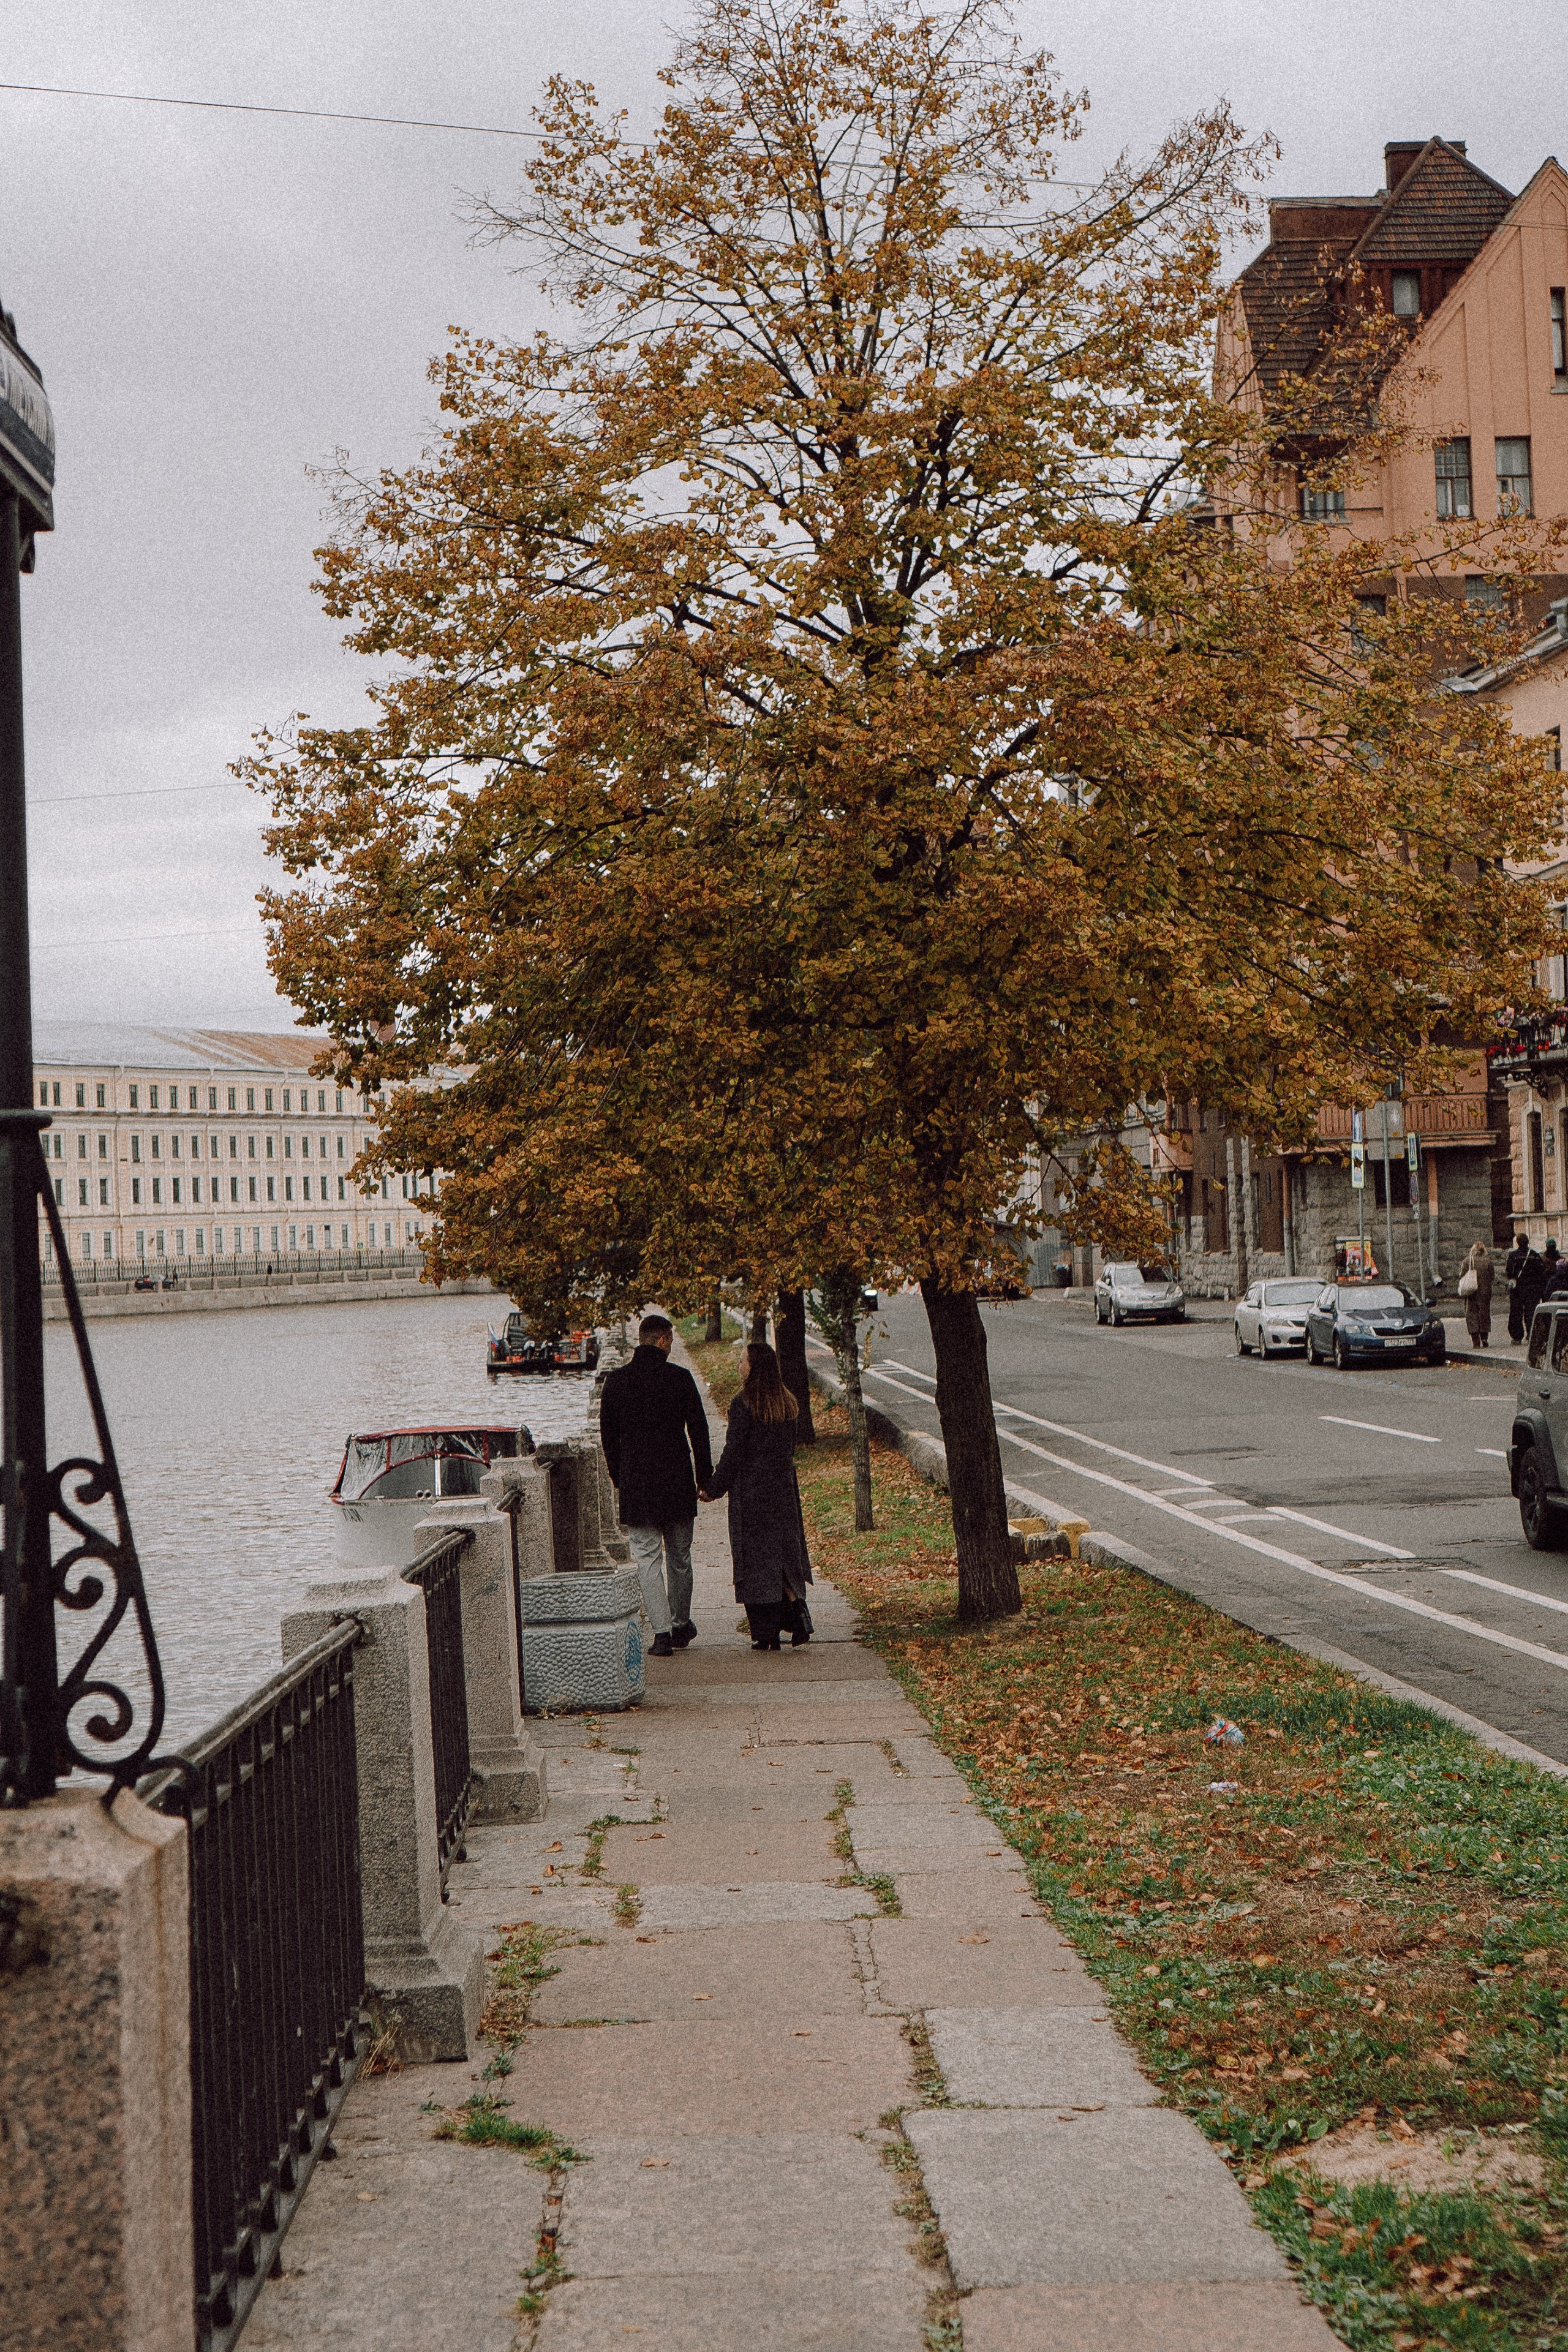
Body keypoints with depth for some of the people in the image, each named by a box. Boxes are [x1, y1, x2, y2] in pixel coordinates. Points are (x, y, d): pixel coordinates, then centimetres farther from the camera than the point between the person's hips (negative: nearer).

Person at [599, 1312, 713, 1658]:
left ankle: (661, 1632, -10)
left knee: (647, 1558, 1)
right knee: (679, 1557, 15)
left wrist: (619, 1480, 17)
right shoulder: (680, 1378, -4)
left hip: (635, 1483, 0)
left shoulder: (616, 1382, 2)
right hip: (677, 1480, 0)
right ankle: (681, 1625, 27)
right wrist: (705, 1477, 6)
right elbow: (699, 1431, -2)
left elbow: (608, 1436, 8)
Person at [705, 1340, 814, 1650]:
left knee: (757, 1560, 2)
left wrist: (714, 1489, -3)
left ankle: (767, 1634, 4)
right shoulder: (788, 1404, 5)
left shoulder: (744, 1405, -14)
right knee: (787, 1556, 12)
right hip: (784, 1491, 6)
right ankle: (798, 1622, -2)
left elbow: (733, 1453, -13)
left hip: (750, 1492, -6)